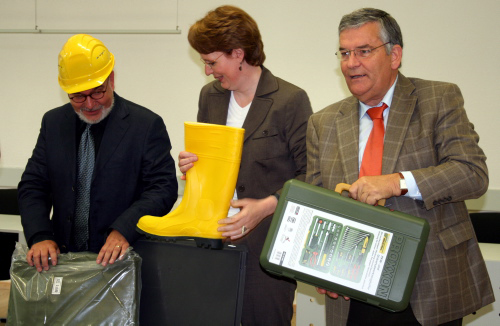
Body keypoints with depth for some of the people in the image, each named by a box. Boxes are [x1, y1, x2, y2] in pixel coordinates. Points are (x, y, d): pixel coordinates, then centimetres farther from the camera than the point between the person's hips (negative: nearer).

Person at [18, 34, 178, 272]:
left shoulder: (147, 125, -1)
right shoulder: (53, 123, 13)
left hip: (120, 259, -4)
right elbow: (32, 185, 11)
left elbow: (163, 188, -6)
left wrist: (123, 230, -21)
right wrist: (40, 236, -7)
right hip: (63, 255, 4)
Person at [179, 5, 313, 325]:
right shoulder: (210, 96, 12)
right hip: (215, 239, 5)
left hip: (266, 245, -5)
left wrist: (266, 206, -19)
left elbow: (310, 176, -8)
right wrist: (190, 164, 1)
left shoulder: (290, 100, -8)